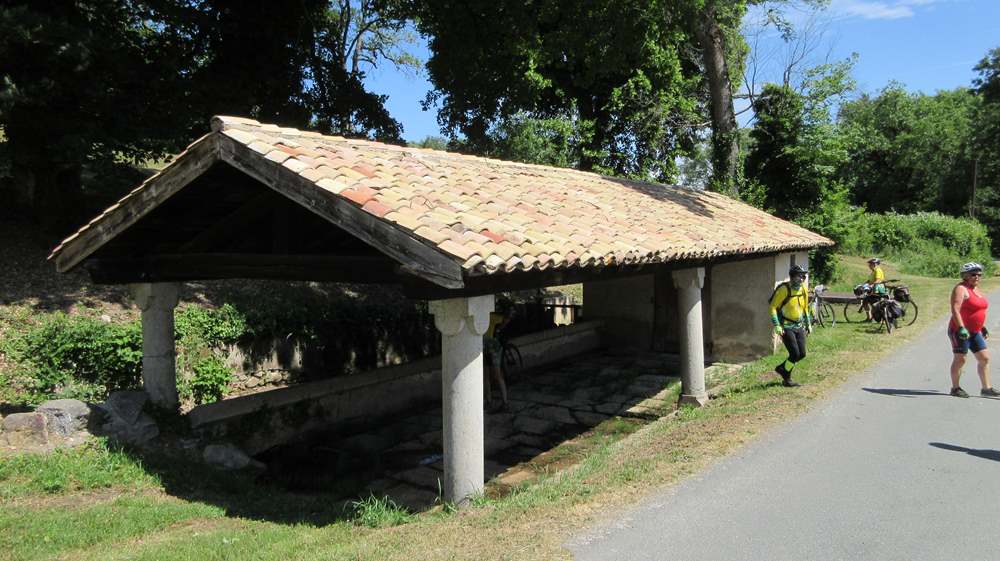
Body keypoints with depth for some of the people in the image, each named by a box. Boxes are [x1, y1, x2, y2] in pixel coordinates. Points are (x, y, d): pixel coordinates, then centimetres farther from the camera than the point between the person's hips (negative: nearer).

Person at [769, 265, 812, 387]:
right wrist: (776, 325, -21)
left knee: (802, 354, 5)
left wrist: (808, 323, 19)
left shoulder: (803, 289, 5)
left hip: (799, 326, 7)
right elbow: (773, 307, -16)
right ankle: (787, 380, 11)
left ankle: (782, 368, 27)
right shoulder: (783, 289, -17)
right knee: (795, 354, -11)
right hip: (786, 327, -7)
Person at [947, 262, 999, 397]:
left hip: (974, 332, 9)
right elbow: (955, 310, -21)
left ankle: (986, 388, 14)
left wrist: (983, 327, 21)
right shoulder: (961, 289, -12)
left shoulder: (976, 289, 15)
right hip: (960, 331, -9)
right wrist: (961, 328, -29)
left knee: (984, 358, 7)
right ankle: (955, 388, 5)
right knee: (960, 359, -4)